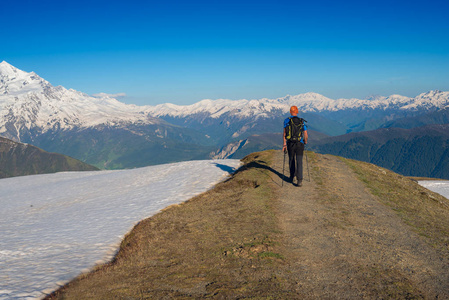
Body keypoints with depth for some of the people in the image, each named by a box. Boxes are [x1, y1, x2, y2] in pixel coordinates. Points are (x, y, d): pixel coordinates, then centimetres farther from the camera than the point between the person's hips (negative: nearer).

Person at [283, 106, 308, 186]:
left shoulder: (286, 121, 2)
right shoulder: (302, 122, 7)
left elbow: (284, 133, -8)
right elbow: (306, 135, 6)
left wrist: (284, 144, -9)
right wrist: (305, 142, 26)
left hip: (290, 144, 0)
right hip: (300, 144, 0)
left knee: (291, 161, 19)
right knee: (299, 162, -3)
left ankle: (292, 177, 30)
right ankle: (299, 181, -13)